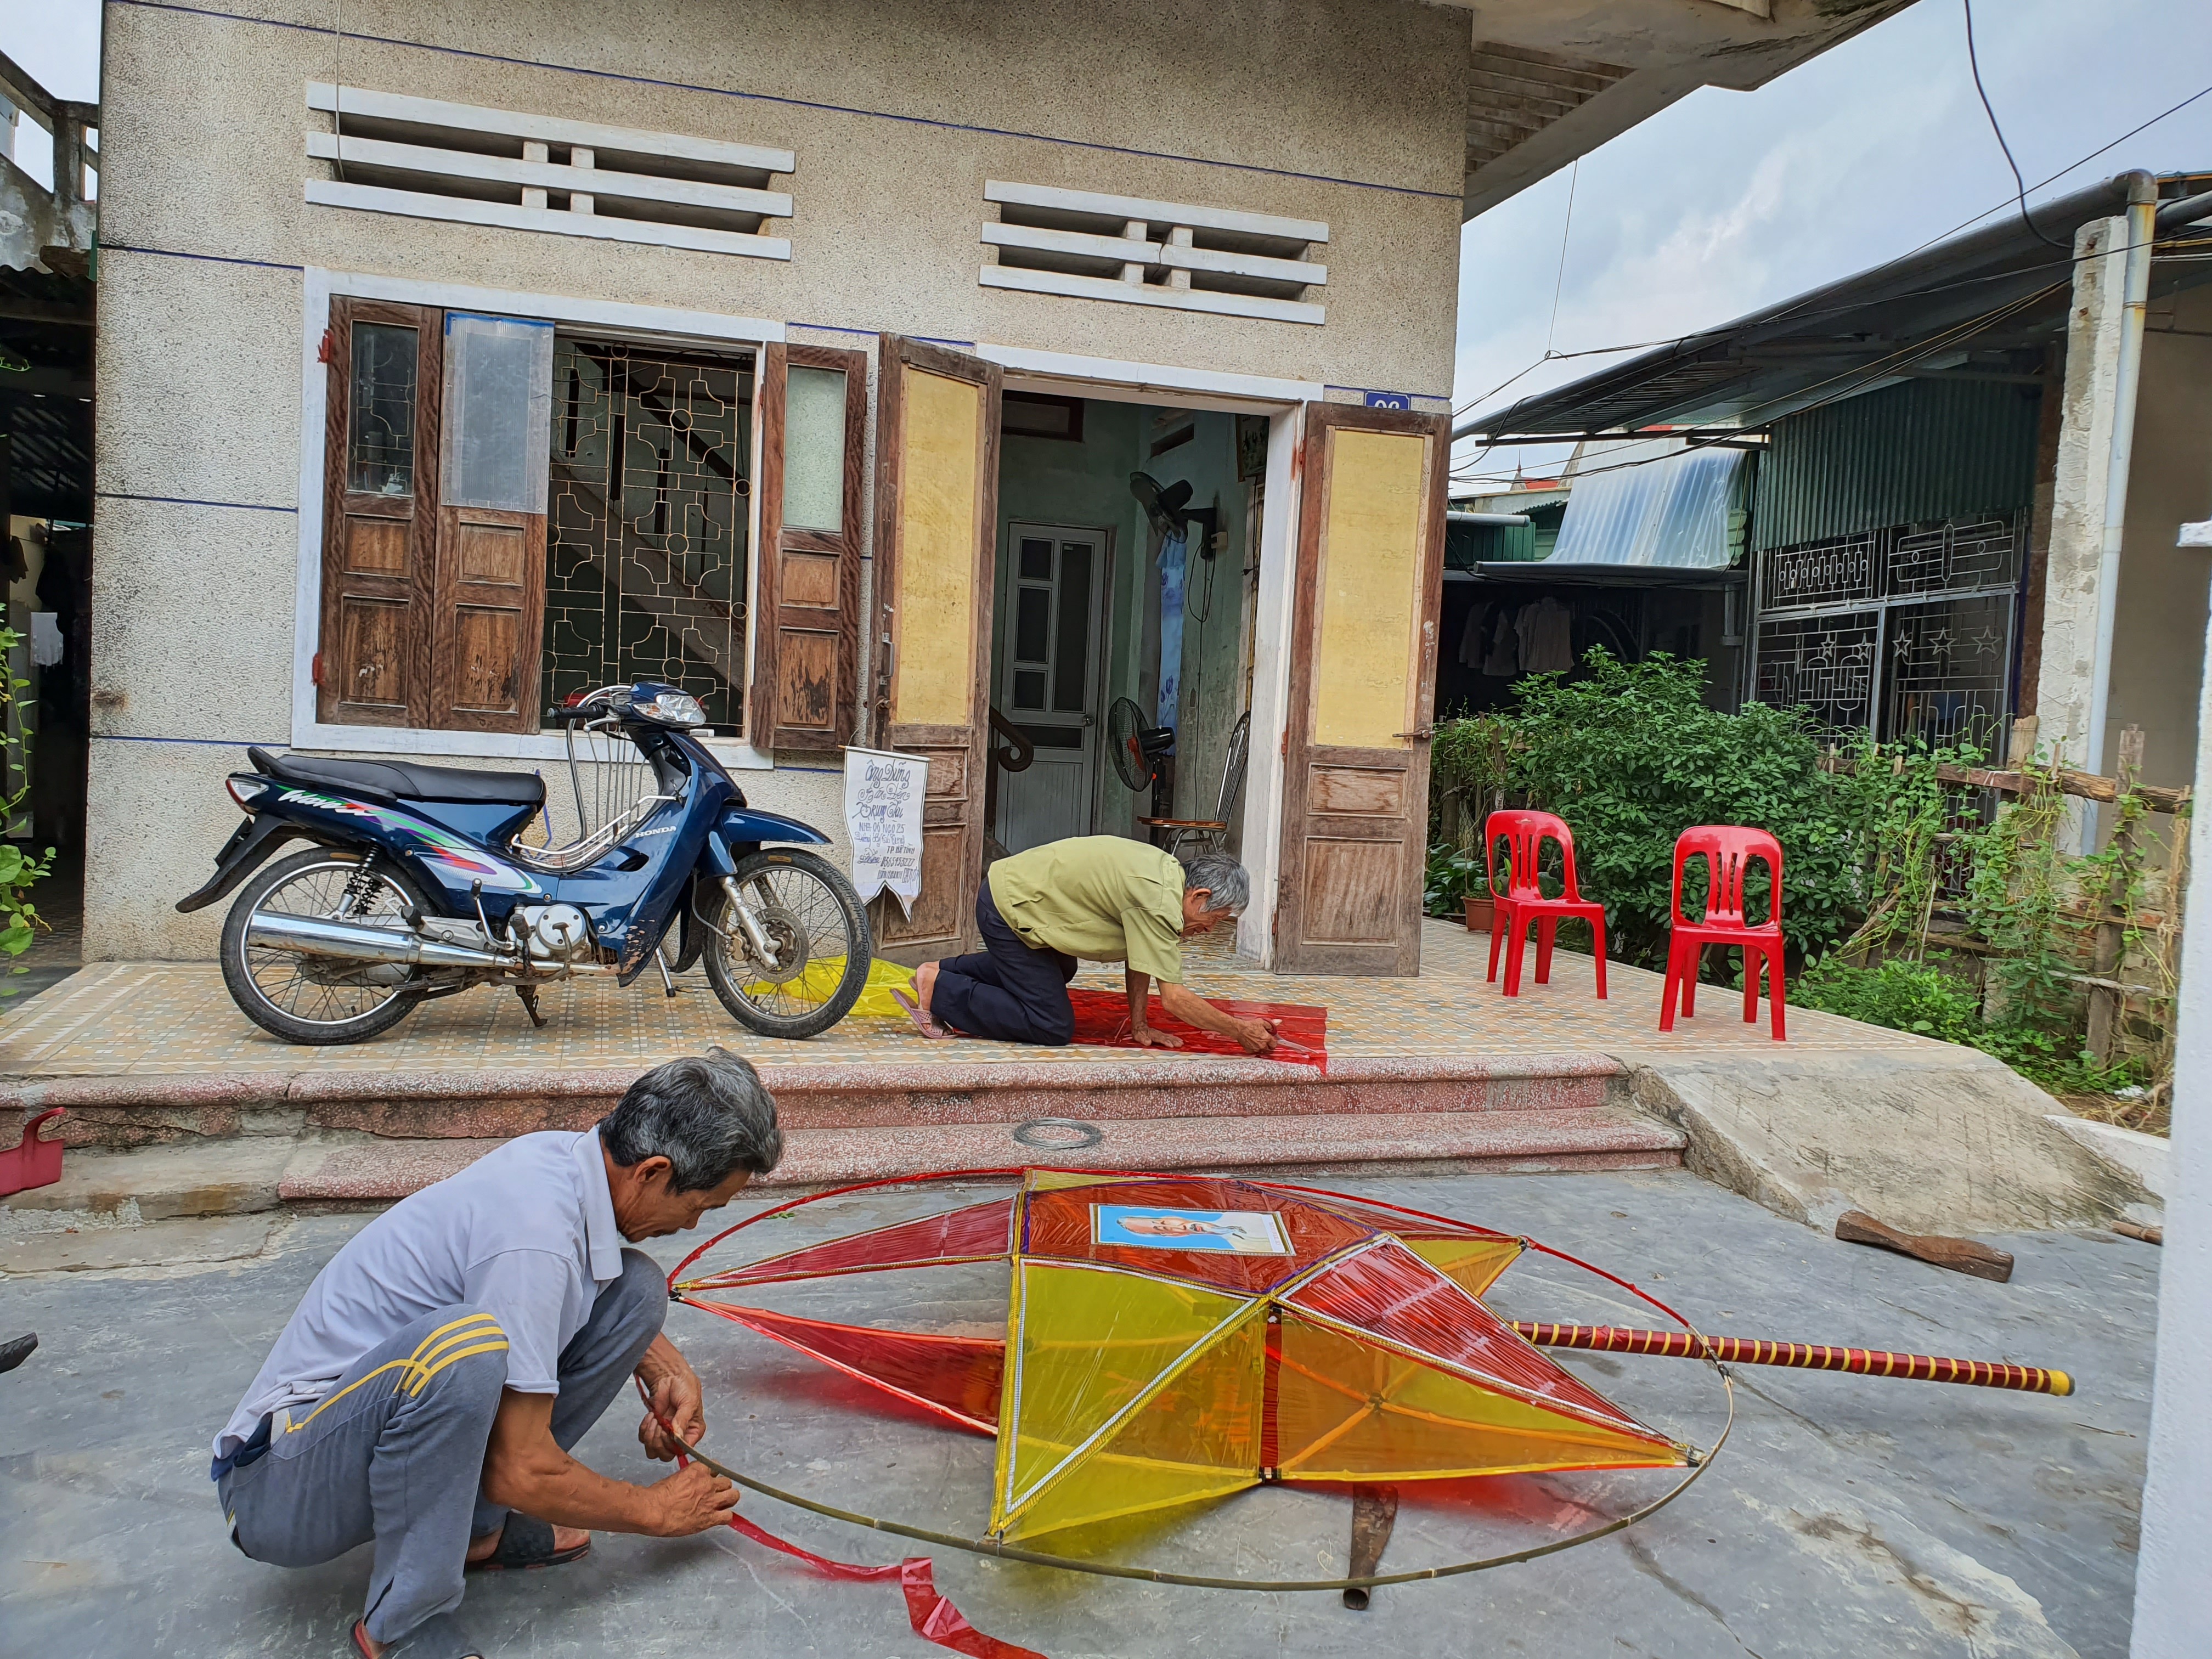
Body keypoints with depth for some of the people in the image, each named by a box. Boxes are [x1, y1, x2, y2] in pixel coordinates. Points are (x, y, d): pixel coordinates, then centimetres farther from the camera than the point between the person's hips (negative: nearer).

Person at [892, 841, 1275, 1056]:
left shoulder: (1168, 872, 4)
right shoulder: (1160, 903, -24)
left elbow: (1139, 959, 10)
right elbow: (1173, 998, -24)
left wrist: (1140, 1027, 9)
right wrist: (1240, 1030, -15)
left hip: (1010, 886, 10)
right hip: (1009, 908, -10)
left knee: (1062, 971, 34)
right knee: (1053, 1028, -8)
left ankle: (946, 971, 26)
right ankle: (939, 990, -4)